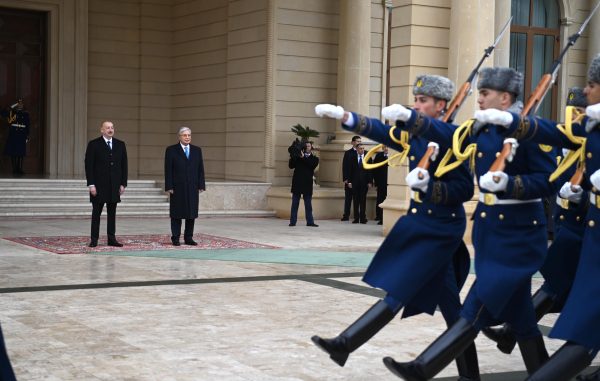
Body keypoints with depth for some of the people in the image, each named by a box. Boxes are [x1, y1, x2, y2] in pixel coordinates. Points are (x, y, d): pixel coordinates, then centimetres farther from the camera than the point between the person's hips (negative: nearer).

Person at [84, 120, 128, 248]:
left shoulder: (120, 145, 9)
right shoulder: (93, 145, -2)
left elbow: (124, 165, 9)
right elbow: (89, 165, -5)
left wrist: (123, 184, 3)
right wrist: (91, 184, -11)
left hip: (114, 185, 3)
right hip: (99, 185, -3)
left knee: (112, 213, 6)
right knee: (96, 213, 2)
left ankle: (111, 239, 10)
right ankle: (94, 239, 5)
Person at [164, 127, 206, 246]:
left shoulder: (197, 150, 11)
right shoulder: (171, 150, 1)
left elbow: (200, 169, 10)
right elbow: (168, 170, -2)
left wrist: (201, 185, 3)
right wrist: (169, 187, -9)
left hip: (192, 187, 3)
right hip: (177, 187, -3)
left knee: (192, 213, 3)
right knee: (177, 214, 1)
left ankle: (188, 238, 10)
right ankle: (175, 238, 5)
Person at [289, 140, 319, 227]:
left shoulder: (314, 159, 9)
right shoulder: (297, 157, 11)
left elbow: (312, 165, -12)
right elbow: (291, 166, 2)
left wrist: (303, 157, -16)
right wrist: (293, 157, -11)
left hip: (307, 184, 0)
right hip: (297, 183, 0)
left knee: (308, 205, 4)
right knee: (295, 204, 2)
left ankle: (310, 222, 6)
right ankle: (292, 221, 4)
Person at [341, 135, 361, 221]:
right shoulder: (348, 153, 6)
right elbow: (344, 166, 3)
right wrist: (345, 179, -6)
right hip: (349, 179, 0)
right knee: (348, 198, 4)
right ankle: (346, 216, 8)